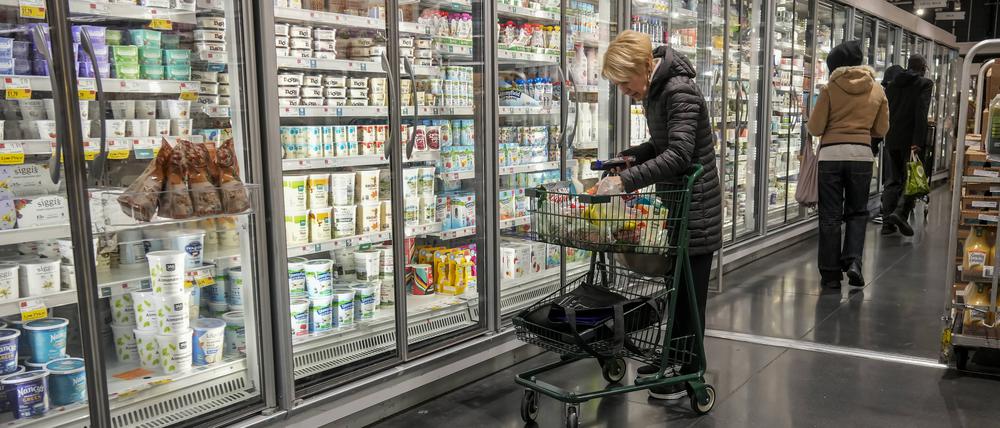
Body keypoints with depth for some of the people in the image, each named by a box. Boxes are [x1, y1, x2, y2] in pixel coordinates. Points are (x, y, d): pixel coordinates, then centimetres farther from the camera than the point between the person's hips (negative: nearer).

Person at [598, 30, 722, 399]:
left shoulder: (680, 91, -23)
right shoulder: (654, 90, 6)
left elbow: (679, 154, -32)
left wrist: (627, 180, -37)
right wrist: (631, 157, -1)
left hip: (695, 203, -9)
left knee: (689, 289, 0)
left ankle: (689, 372, 12)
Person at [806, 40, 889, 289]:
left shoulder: (830, 88, -2)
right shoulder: (877, 91, 7)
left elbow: (814, 128, -3)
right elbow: (881, 130, 12)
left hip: (831, 155, -2)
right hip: (862, 154, 2)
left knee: (830, 216, 5)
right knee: (857, 212, 17)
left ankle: (831, 274, 8)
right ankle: (853, 261, -1)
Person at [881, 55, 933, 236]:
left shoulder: (893, 84, 13)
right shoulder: (925, 84, -3)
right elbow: (921, 114, -15)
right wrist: (917, 142, -19)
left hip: (892, 140, 5)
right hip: (911, 140, -5)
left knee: (893, 180, 10)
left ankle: (887, 222, 6)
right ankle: (901, 212, -19)